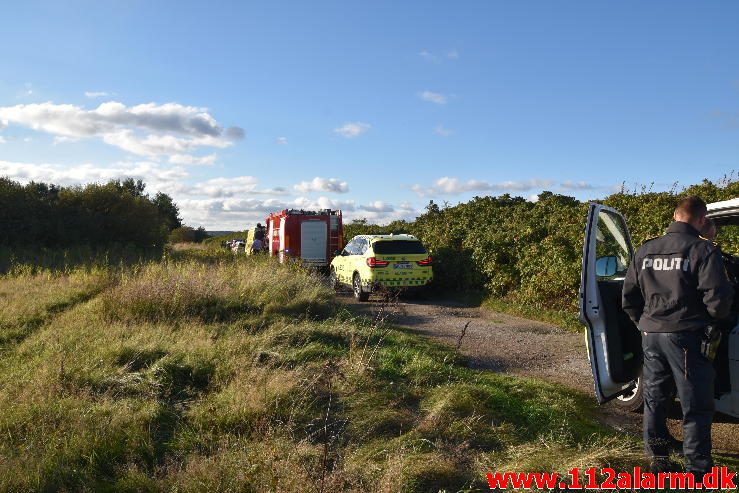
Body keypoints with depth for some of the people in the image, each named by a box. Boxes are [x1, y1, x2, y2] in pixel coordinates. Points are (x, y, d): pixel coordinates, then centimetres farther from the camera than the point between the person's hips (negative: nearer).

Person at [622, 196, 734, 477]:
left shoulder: (646, 251, 7)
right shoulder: (703, 251, -10)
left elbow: (629, 296, 11)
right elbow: (717, 299, -15)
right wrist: (718, 317, 6)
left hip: (651, 335, 6)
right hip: (686, 337, -5)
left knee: (655, 401, 16)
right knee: (696, 408, 6)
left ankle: (658, 461, 28)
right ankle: (698, 470, 13)